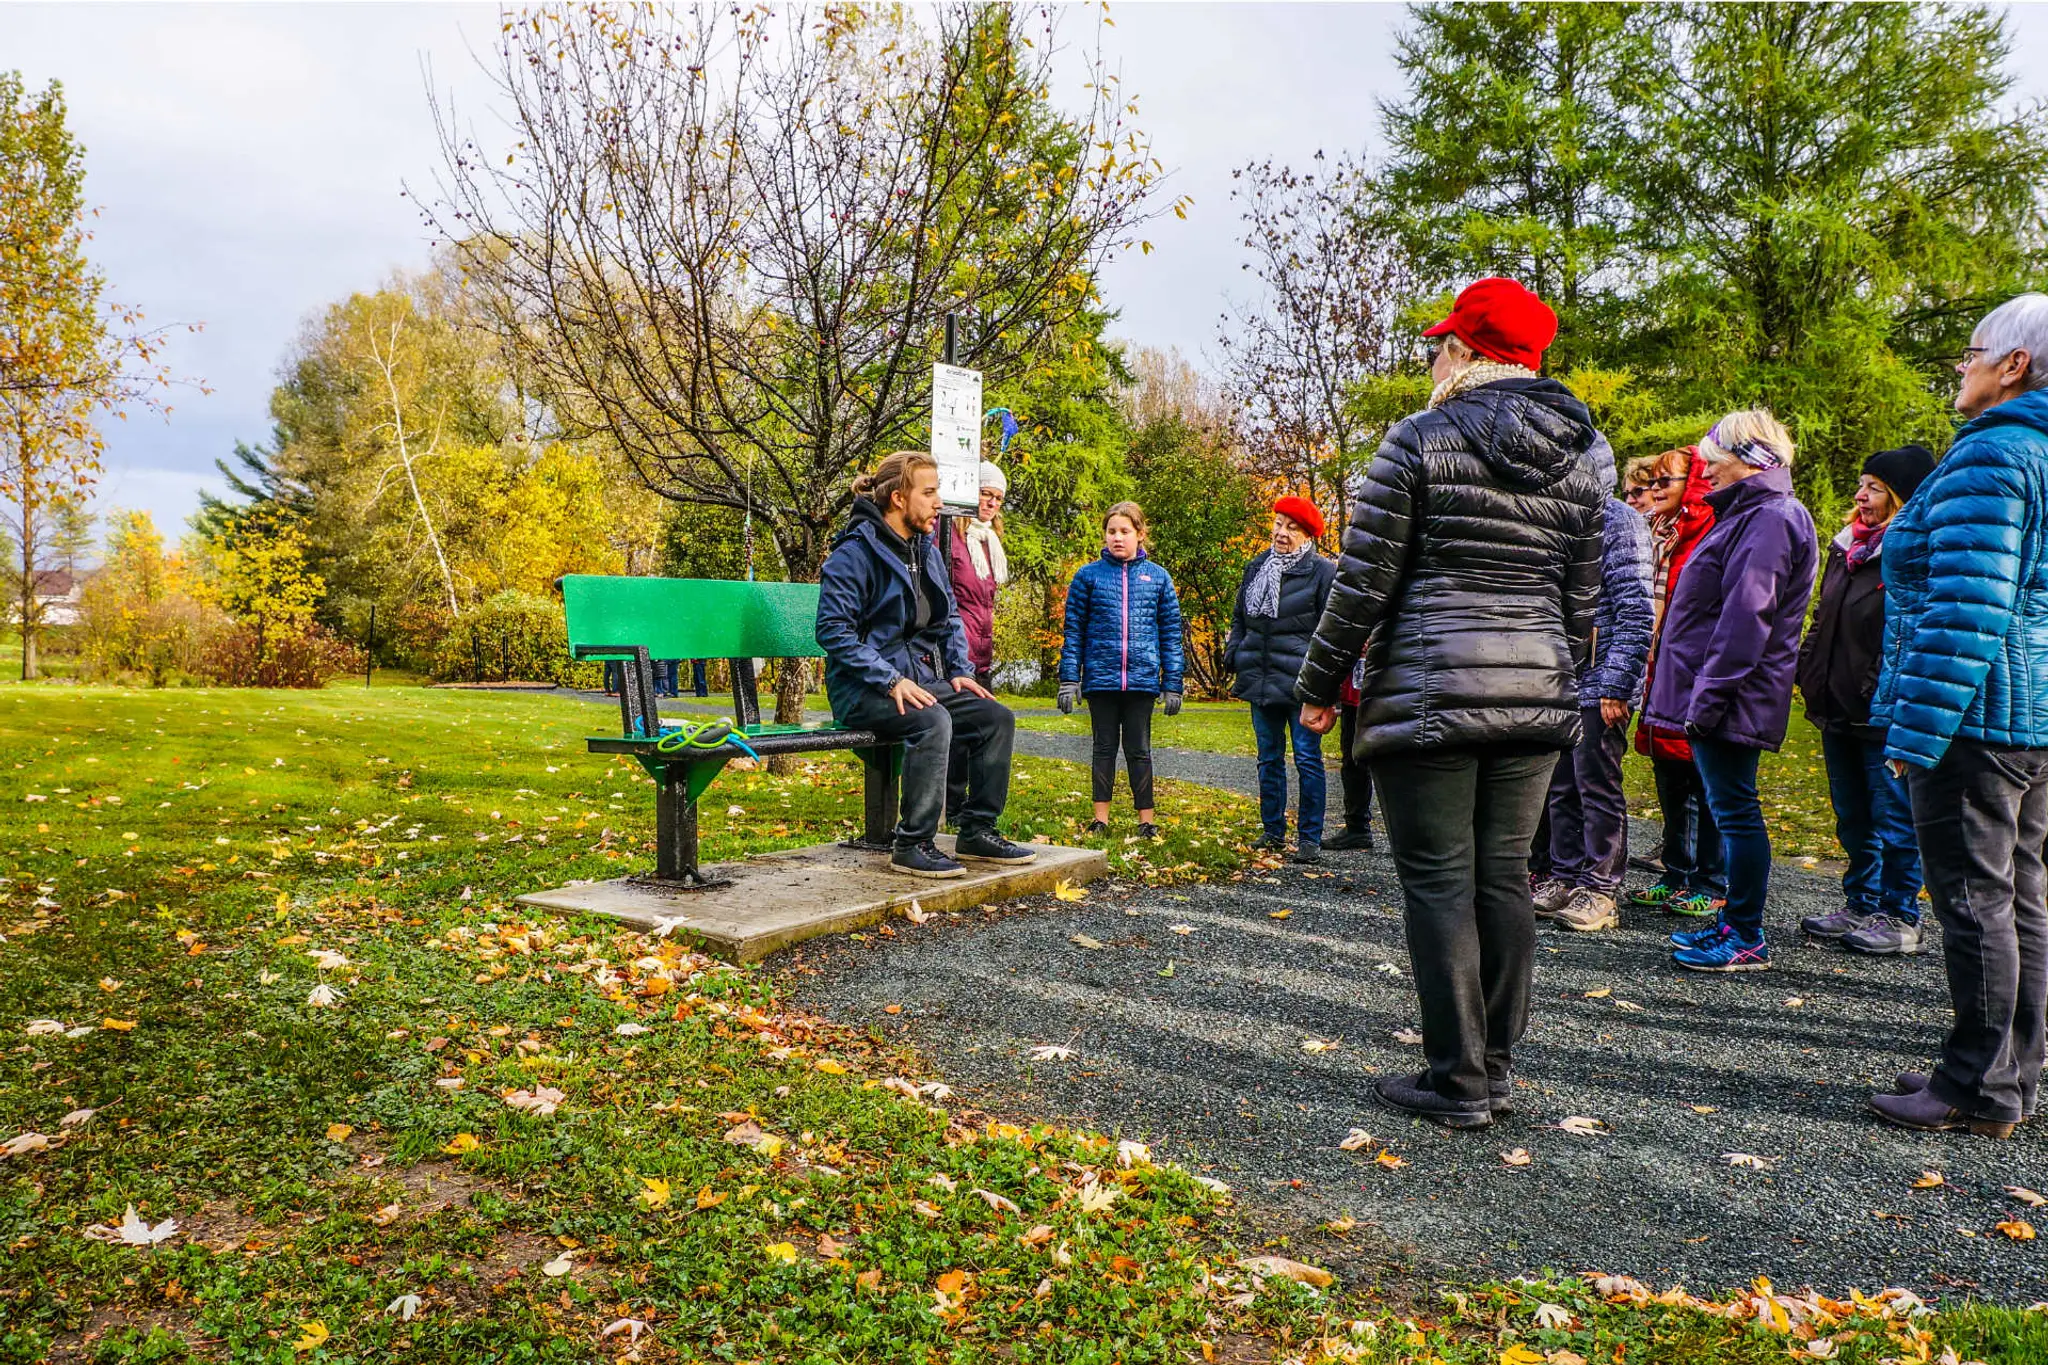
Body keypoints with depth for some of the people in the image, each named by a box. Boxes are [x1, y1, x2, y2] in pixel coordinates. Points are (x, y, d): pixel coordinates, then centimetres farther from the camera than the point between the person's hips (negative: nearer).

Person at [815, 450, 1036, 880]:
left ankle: (977, 832, 2)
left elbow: (949, 619, 21)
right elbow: (833, 630, -18)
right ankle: (912, 844, -24)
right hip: (864, 688, -8)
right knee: (933, 721, -34)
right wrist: (891, 680, -24)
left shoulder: (926, 550, 13)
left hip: (922, 680, 8)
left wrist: (959, 671, 4)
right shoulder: (855, 551, -12)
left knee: (997, 717, -8)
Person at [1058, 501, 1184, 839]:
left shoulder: (1158, 577, 5)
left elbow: (1171, 634, 6)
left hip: (1141, 680, 0)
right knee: (1104, 748, 9)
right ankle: (1101, 817, 17)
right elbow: (1074, 630, 2)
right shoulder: (1089, 575, 2)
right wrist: (1069, 678, -4)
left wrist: (1172, 684, 2)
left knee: (1139, 750, 7)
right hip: (1100, 678, 0)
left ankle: (1147, 819, 15)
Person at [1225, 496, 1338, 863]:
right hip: (1260, 681, 6)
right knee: (1269, 759, 13)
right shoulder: (1256, 567, 13)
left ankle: (1310, 839, 6)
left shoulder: (1323, 571, -4)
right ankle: (1273, 832, 24)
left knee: (1308, 760, -2)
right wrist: (1234, 656, 9)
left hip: (1301, 682, -6)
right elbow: (1238, 618, 23)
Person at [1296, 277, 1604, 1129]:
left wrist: (1320, 685, 1)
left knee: (1438, 880, 0)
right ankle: (1495, 1069, 19)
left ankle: (1457, 1083, 5)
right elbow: (1582, 599, 16)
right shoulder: (1577, 461, 13)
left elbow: (1363, 579, -7)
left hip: (1428, 691, -6)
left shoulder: (1421, 441, -5)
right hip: (1535, 694, 6)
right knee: (1504, 877, 11)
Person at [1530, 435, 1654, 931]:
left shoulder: (1618, 522, -9)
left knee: (1597, 789, 0)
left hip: (1598, 683, -7)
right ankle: (1564, 879, 22)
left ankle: (1600, 891, 9)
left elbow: (1635, 613, -14)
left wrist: (1616, 686, -18)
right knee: (1560, 788, 12)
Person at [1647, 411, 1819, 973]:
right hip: (1717, 697, 10)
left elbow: (1745, 617, -22)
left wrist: (1709, 695, -22)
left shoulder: (1770, 519, -14)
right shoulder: (1752, 514, 19)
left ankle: (1747, 939, 3)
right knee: (1728, 807, 15)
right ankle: (1734, 920, 24)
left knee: (1735, 809, -4)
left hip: (1732, 700, -10)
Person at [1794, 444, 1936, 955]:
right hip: (1840, 711, 9)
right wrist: (1810, 674, 11)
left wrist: (1881, 694, -21)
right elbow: (1822, 620, 20)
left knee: (1894, 821, 3)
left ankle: (1901, 919, 14)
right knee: (1854, 820, 17)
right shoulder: (1847, 545, 14)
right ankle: (1860, 907, 29)